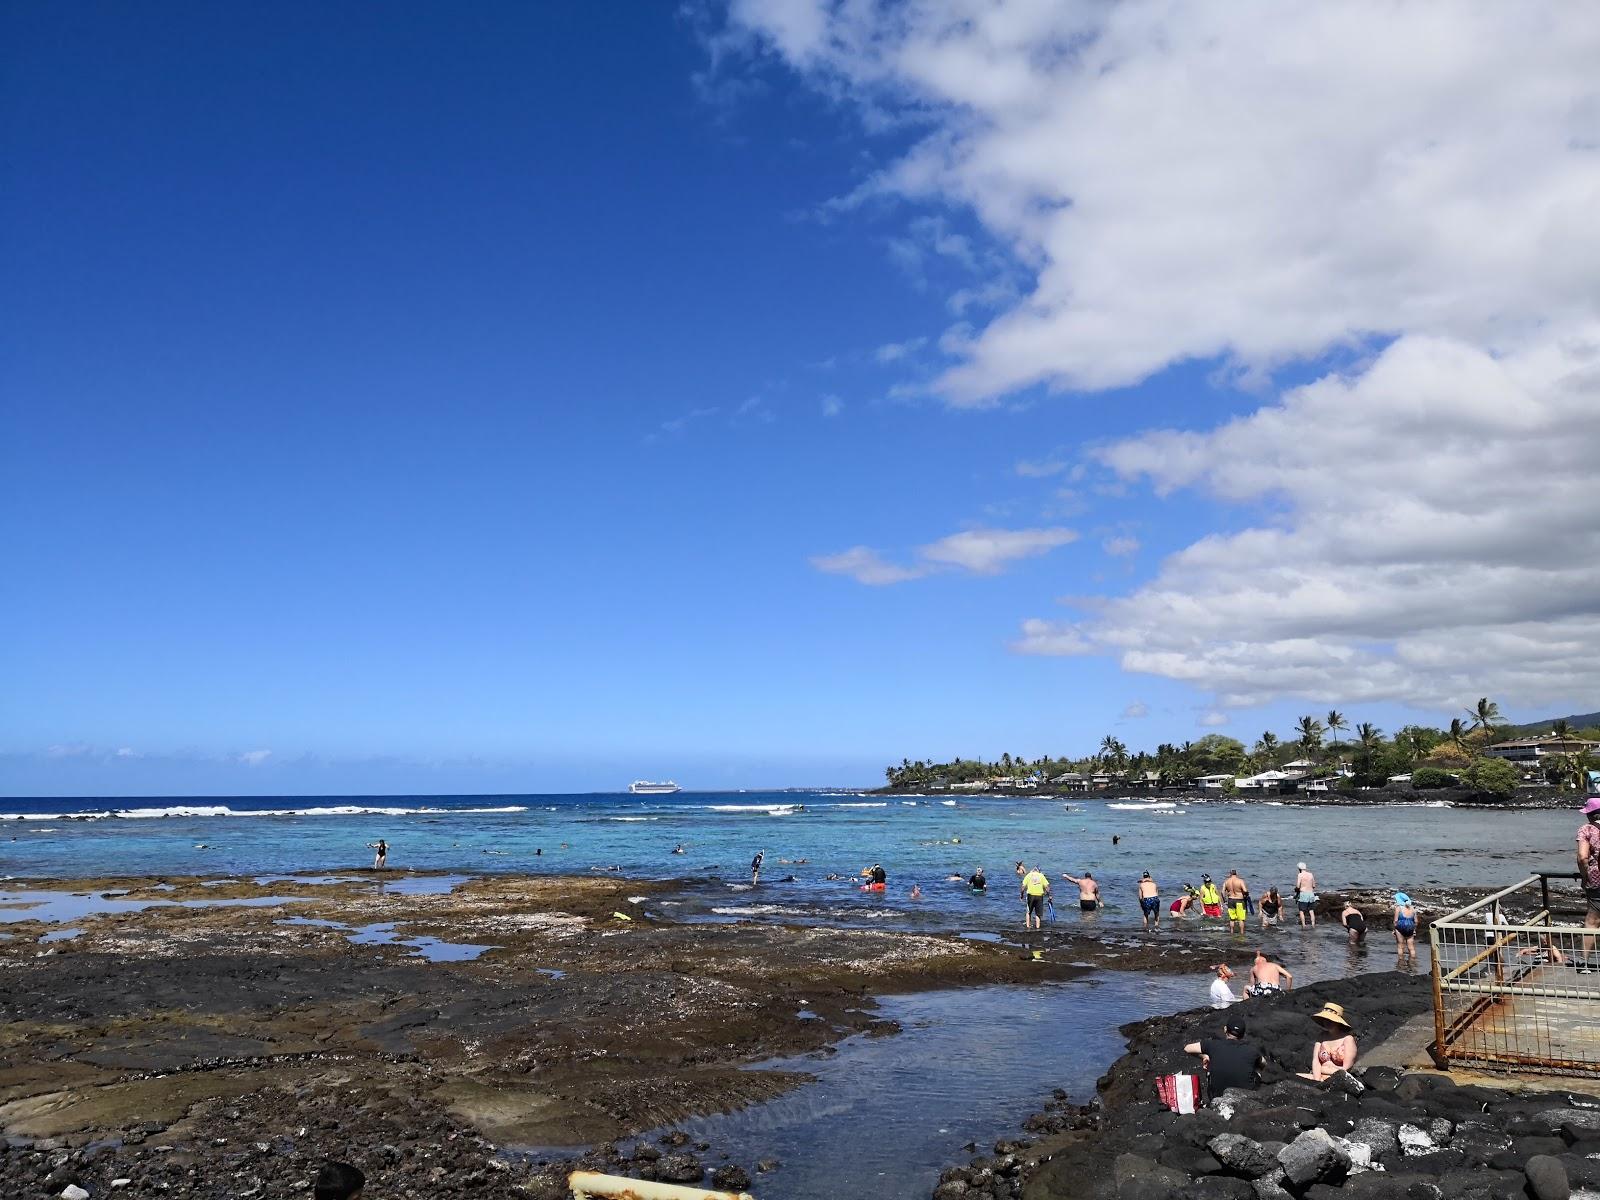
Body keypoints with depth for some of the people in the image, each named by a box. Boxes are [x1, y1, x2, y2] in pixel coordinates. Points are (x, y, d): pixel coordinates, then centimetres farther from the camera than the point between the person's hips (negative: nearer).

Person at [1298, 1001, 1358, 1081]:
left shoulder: (1348, 1039, 0)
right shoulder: (1322, 1038, 15)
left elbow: (1346, 1070, -6)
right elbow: (1315, 1062, 4)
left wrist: (1323, 1069, 0)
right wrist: (1317, 1081, -13)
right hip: (1321, 1078, 4)